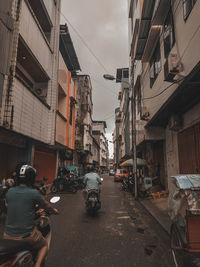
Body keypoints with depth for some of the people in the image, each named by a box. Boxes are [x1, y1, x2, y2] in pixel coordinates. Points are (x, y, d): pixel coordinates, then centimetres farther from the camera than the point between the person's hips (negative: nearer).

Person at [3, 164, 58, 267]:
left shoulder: (9, 192, -3)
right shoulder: (34, 193, -16)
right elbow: (46, 205, 1)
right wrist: (54, 210, 23)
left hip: (8, 236, 4)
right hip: (27, 237, -4)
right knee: (44, 245, 23)